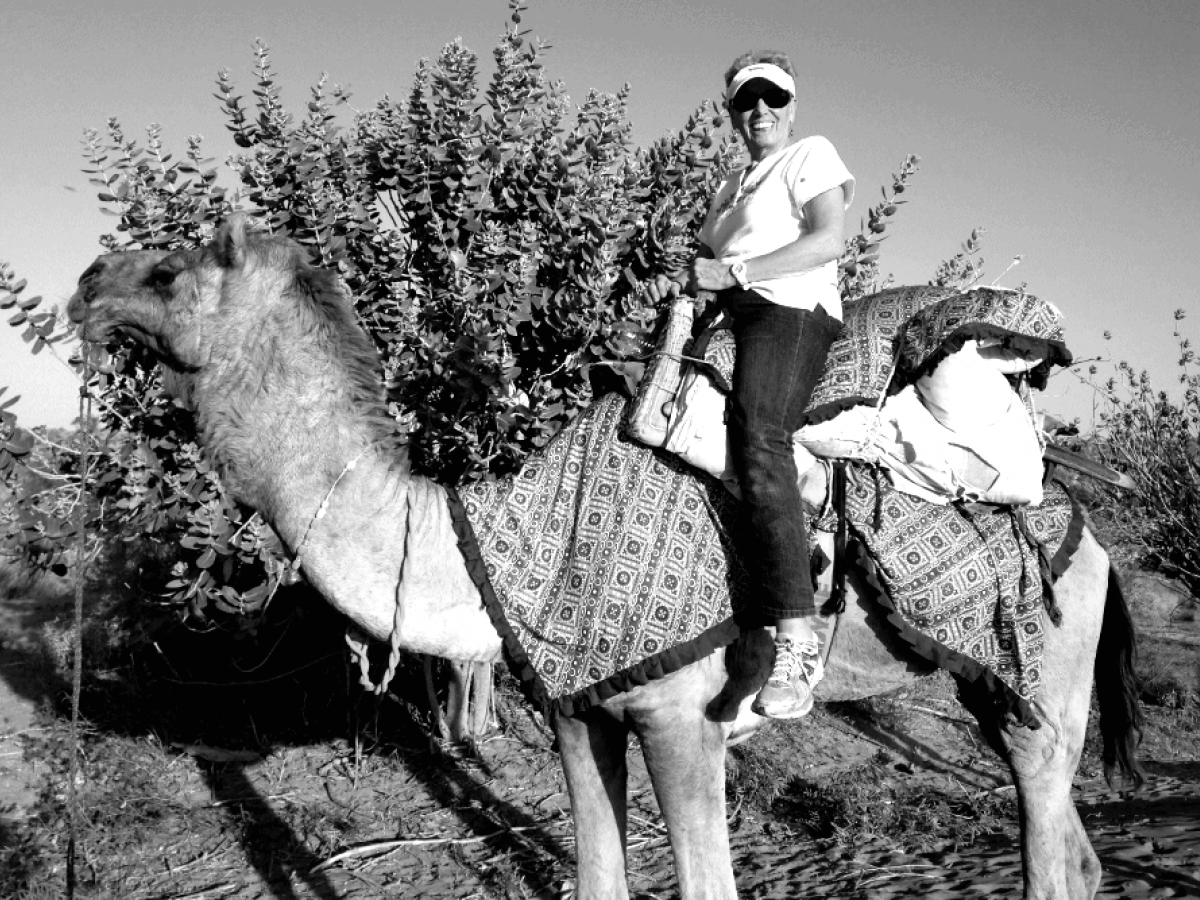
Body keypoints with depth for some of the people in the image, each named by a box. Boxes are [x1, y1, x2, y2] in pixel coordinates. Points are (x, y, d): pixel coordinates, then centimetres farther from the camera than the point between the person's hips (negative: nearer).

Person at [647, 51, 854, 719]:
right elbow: (710, 258, 25)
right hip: (729, 318, 9)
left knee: (758, 439, -31)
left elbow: (828, 241, -8)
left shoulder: (812, 156, 8)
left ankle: (798, 643, -39)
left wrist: (732, 272, -14)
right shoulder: (733, 186, 32)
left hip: (791, 311, -9)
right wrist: (679, 280, 1)